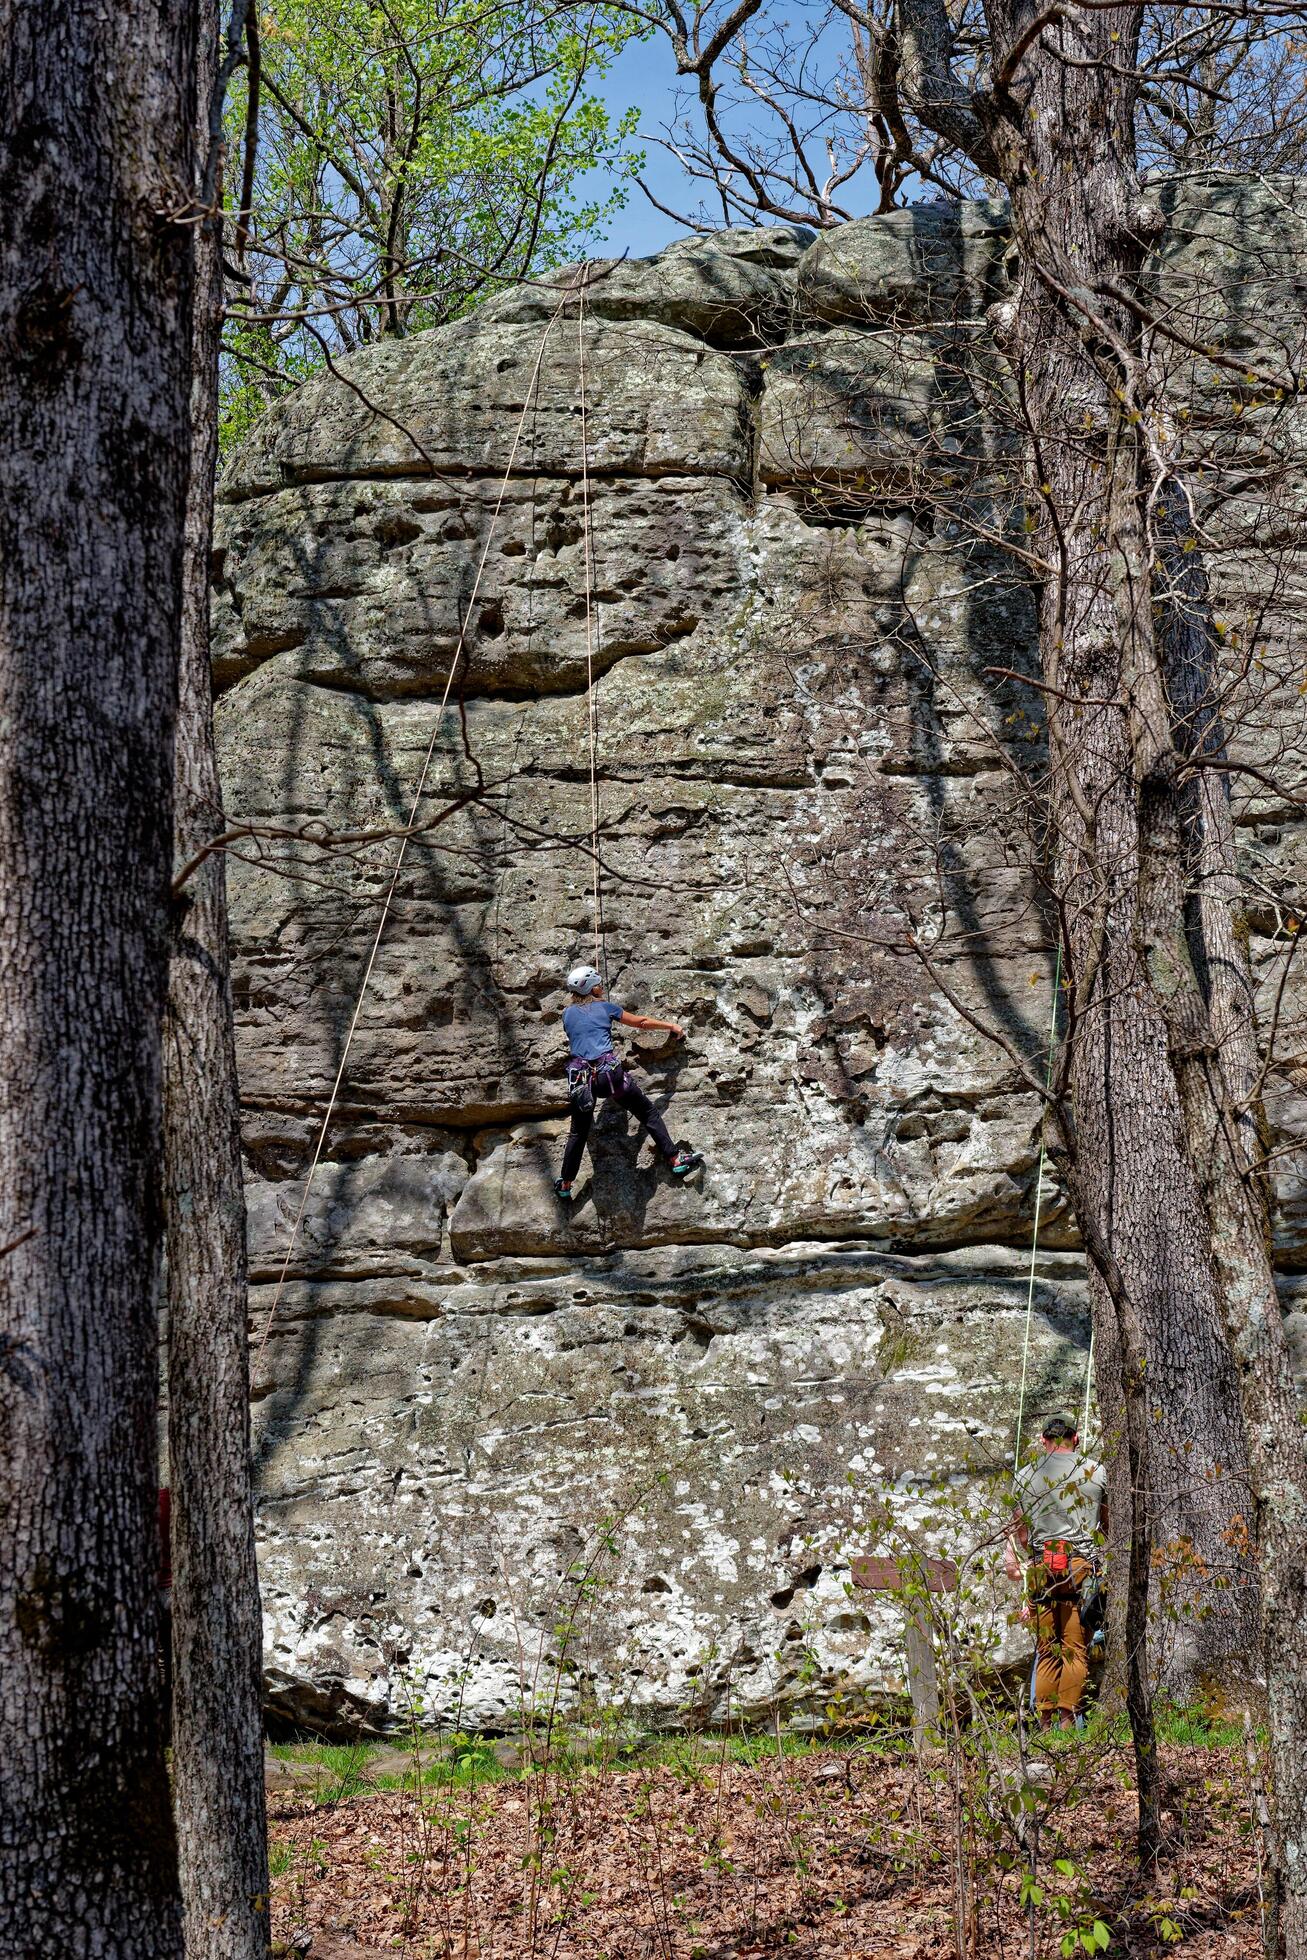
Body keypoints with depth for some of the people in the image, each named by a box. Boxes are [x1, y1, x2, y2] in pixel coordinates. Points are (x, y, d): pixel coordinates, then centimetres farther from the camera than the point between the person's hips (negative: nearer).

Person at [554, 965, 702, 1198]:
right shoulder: (605, 1007, 10)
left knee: (578, 1132, 18)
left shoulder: (568, 1013, 16)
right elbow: (641, 1022, 22)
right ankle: (674, 1159, 9)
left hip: (579, 1076, 3)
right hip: (609, 1071, -3)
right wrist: (670, 1025, 36)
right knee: (648, 1113, 11)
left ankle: (565, 1184, 22)